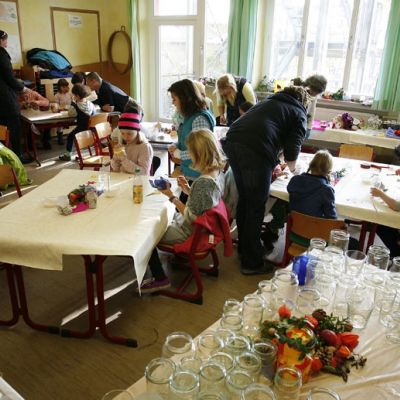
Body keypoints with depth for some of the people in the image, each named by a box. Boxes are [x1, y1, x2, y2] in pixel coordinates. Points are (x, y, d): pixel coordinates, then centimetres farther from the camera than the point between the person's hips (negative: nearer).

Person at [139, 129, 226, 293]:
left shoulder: (202, 182, -33)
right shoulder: (218, 172, -5)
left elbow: (191, 216, -25)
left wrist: (171, 196, -19)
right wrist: (187, 189, -1)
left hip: (189, 232, -10)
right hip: (202, 226, 10)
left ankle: (160, 279, 11)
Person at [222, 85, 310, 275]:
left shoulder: (269, 102, 33)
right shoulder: (299, 114, 15)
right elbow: (292, 151, 2)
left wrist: (273, 166, 45)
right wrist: (292, 168, 24)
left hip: (232, 142, 7)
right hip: (255, 152, -7)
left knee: (244, 199, 22)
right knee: (256, 208, 4)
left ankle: (243, 247, 37)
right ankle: (252, 262, 13)